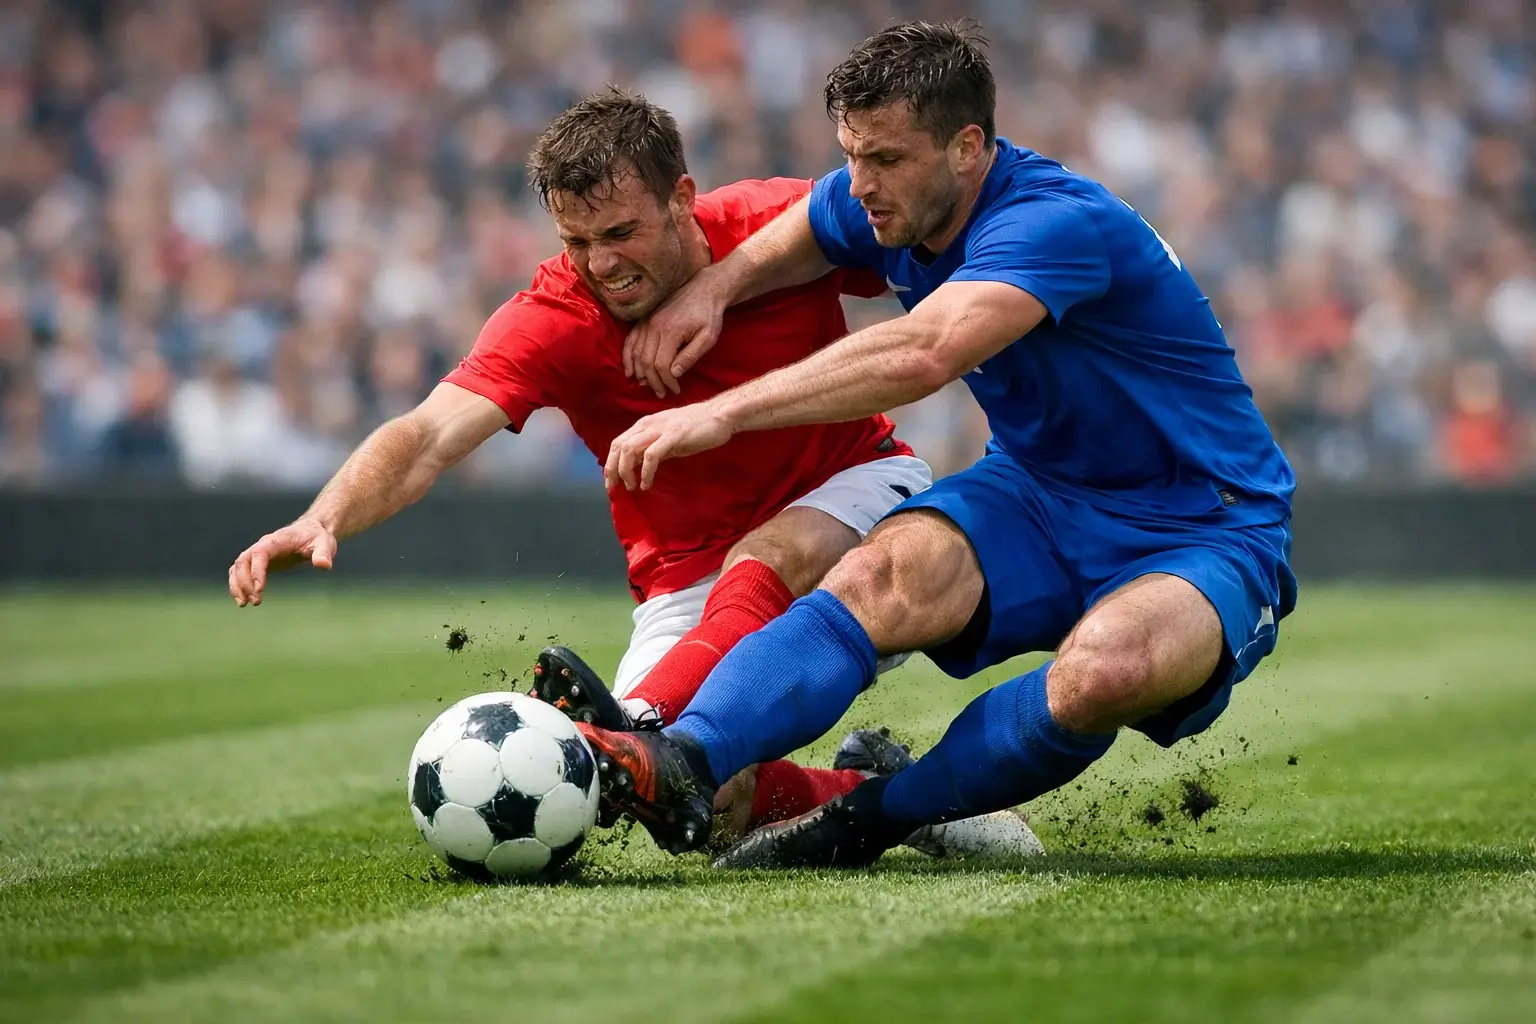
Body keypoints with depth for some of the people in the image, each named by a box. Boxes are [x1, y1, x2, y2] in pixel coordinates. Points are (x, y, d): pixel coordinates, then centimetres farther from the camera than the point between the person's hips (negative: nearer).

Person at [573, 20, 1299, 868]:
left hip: (1203, 535, -6)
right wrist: (710, 288, -1)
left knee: (1102, 672, -40)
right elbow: (771, 249, 23)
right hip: (1041, 491, 7)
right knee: (884, 574, -28)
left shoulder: (1057, 224, -27)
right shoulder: (879, 206, 0)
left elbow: (921, 358, -43)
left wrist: (722, 413, -45)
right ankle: (677, 762, -46)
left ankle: (877, 813, -19)